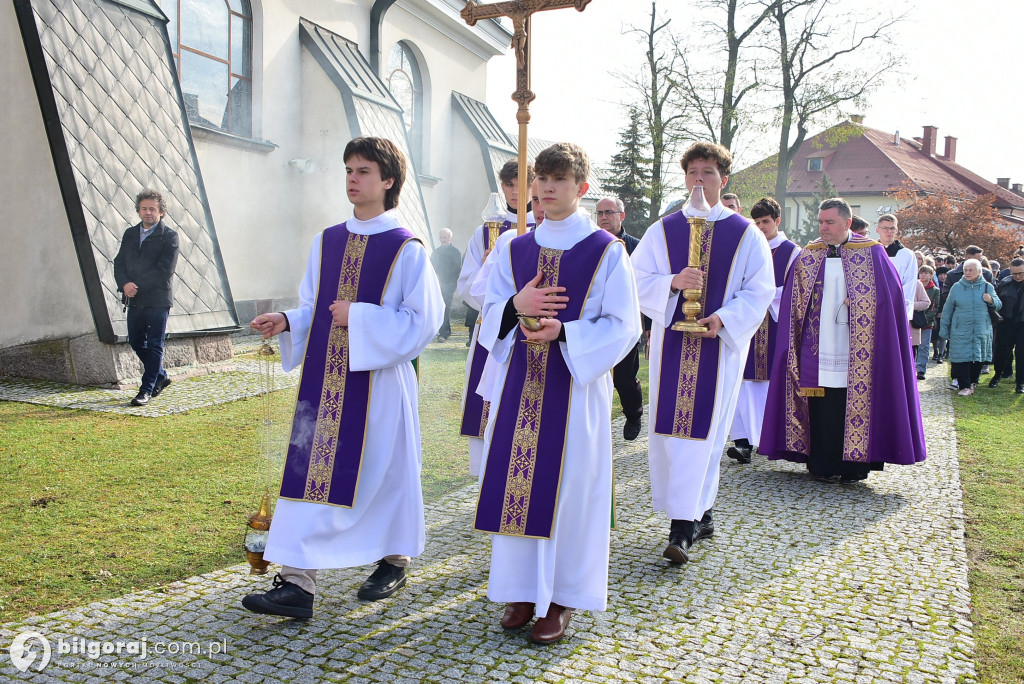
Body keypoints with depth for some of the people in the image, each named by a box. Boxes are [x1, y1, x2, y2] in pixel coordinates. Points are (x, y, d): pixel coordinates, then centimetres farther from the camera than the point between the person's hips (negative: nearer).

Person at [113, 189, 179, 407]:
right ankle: (161, 377, 31)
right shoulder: (130, 234, 14)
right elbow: (119, 262, 9)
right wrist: (124, 284, -10)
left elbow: (164, 271, -14)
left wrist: (138, 286, -17)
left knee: (154, 345, -2)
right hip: (134, 300, 6)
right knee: (136, 342, 13)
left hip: (158, 299, -6)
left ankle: (146, 390, 3)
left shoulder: (169, 237, -5)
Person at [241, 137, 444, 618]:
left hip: (380, 378, -5)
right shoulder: (326, 242, 10)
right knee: (313, 471, 2)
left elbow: (423, 318, -10)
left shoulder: (406, 249, -7)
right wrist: (286, 322, -5)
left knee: (384, 469, 8)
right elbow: (312, 309, 15)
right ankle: (297, 583, 7)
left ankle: (395, 561, 30)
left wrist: (359, 318, -16)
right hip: (325, 377, 5)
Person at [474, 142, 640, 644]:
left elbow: (623, 325, -4)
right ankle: (524, 589, 21)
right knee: (519, 482, 5)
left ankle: (563, 597, 15)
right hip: (519, 383, 4)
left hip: (577, 385, -3)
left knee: (568, 484, 1)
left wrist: (563, 331, -17)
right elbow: (491, 315, 10)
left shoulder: (606, 250, -2)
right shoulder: (515, 250, 10)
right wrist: (517, 305, -12)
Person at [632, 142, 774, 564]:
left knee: (700, 429, -8)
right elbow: (637, 279, 2)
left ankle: (683, 526, -6)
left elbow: (760, 291, 1)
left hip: (719, 345, -2)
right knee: (667, 428, 5)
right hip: (670, 341, 3)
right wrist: (673, 282, -16)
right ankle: (701, 513, 23)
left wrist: (724, 318, -16)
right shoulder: (663, 230, 7)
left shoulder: (745, 234, 3)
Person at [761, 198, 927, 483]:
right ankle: (822, 466, 11)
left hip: (855, 350, -2)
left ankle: (853, 467, 10)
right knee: (821, 408, 2)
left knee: (856, 403, 0)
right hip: (818, 349, 2)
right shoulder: (808, 256, 10)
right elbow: (792, 303, 10)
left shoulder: (872, 253, 3)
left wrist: (857, 305, -10)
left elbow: (889, 295, 0)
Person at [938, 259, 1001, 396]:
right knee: (961, 359, -6)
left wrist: (991, 301, -11)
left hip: (981, 332, 1)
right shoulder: (957, 287, 3)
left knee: (978, 359, 7)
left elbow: (999, 305, 12)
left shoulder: (987, 287, 6)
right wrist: (944, 329, 5)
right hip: (960, 332, -1)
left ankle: (972, 382, 25)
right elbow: (947, 310, 6)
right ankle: (965, 386, 1)